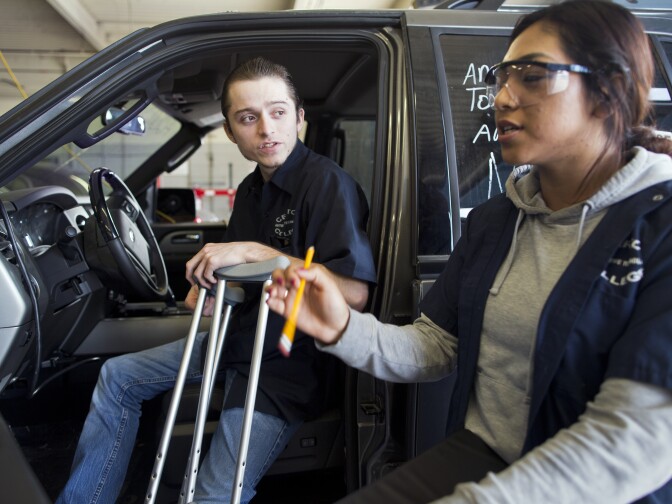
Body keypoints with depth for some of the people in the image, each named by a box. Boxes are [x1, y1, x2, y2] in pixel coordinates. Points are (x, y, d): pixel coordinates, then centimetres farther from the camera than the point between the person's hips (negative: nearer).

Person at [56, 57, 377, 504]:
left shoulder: (328, 182, -19)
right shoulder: (251, 189, 8)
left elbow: (354, 292, -32)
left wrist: (253, 251, -31)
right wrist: (206, 281, 1)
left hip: (288, 364, -9)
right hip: (239, 336, 9)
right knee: (118, 376, 18)